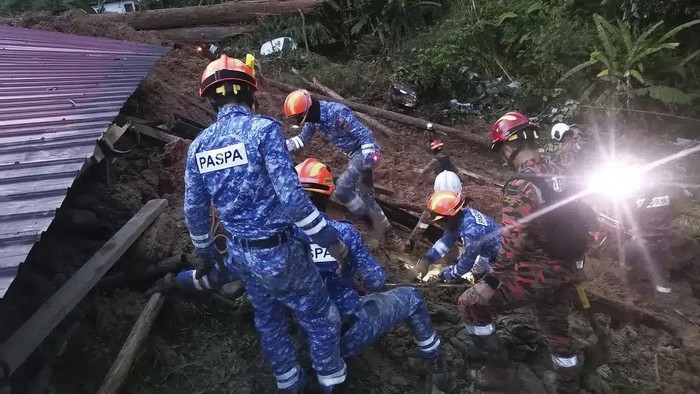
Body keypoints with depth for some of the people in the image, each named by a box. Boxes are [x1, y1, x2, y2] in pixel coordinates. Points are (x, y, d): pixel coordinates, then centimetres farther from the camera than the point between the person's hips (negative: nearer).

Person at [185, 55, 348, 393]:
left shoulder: (199, 146, 1)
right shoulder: (263, 129, -18)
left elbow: (194, 209, 8)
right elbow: (291, 197, -24)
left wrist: (205, 250, 24)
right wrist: (330, 238, -14)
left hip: (240, 253, 7)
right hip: (278, 251, -7)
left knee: (268, 320, 26)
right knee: (321, 318, 14)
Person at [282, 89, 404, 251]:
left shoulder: (336, 113, -26)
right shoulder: (313, 117, 1)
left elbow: (364, 134, -25)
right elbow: (302, 139, 16)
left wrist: (368, 159, -28)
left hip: (364, 151, -10)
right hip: (354, 153, 10)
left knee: (341, 190, -21)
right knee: (366, 197, 14)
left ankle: (372, 221, -2)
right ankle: (388, 234, 26)